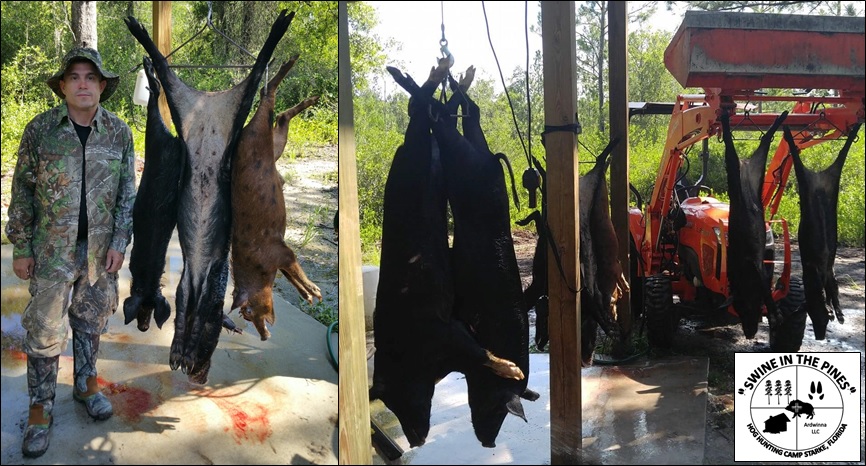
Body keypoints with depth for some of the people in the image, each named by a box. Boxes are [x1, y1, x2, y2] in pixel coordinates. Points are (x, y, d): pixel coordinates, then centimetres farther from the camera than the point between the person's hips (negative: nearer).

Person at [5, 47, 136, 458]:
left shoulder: (119, 132, -1)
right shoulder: (40, 129, -5)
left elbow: (127, 192, 3)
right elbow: (21, 193, -1)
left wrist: (119, 242, -3)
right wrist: (21, 248, -3)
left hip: (101, 251, 2)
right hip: (51, 251, -2)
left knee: (92, 323, 15)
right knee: (44, 329, 3)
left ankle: (86, 383, 36)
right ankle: (40, 408, 17)